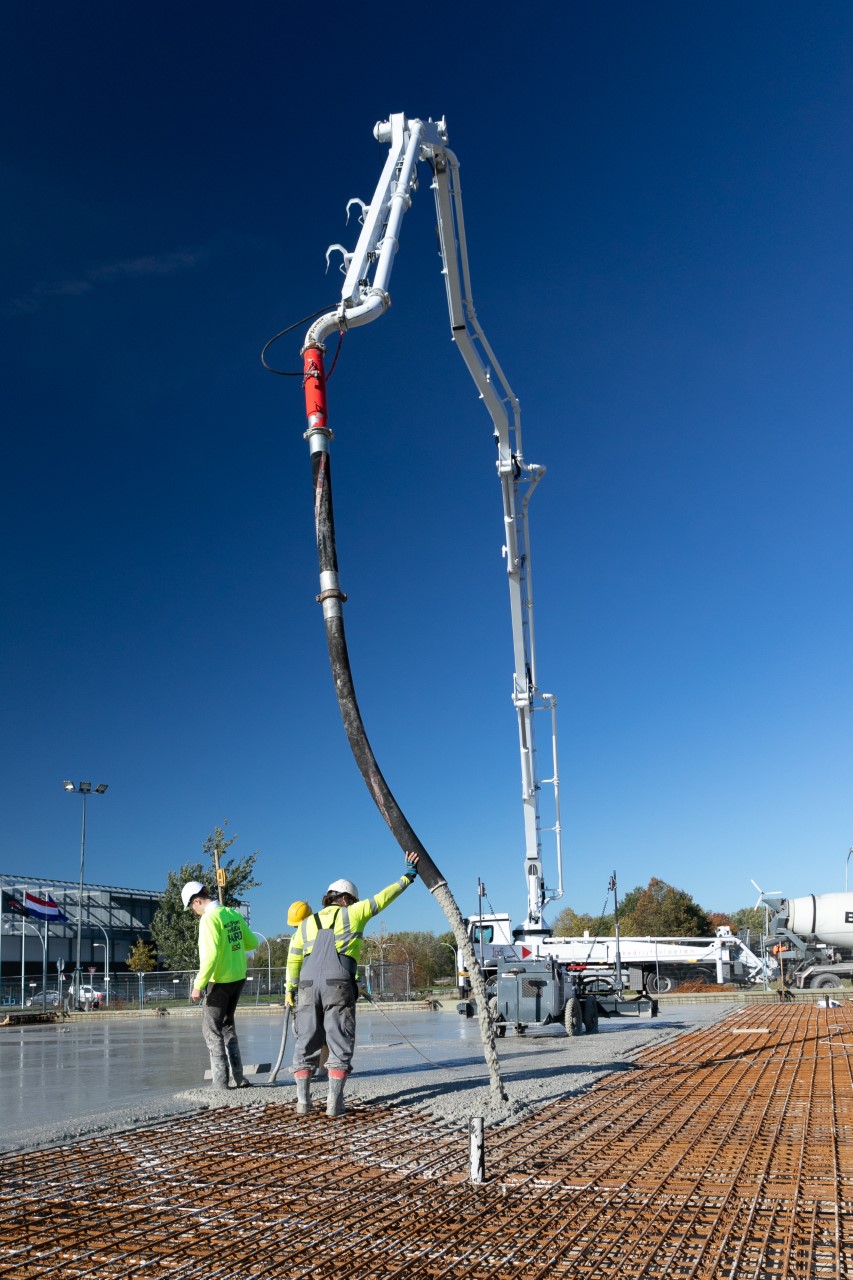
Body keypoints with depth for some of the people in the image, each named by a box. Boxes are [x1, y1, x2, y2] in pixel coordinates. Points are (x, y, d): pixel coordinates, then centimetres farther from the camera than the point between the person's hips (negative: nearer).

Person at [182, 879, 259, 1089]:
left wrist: (198, 985, -18)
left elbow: (210, 955, -23)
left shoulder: (209, 918, -16)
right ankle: (238, 1078, 16)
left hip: (220, 981, -8)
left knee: (211, 1029, 4)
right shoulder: (233, 914, 6)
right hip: (239, 978, 8)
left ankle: (221, 1083, 2)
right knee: (227, 1026, 19)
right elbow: (252, 942, 14)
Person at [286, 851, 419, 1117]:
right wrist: (408, 876, 26)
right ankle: (334, 1102, -3)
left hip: (307, 986, 4)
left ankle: (303, 1101, 6)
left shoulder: (306, 923, 21)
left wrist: (290, 989, 24)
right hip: (338, 986, -4)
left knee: (306, 1044, 9)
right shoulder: (352, 913, 11)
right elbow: (383, 897, 16)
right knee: (340, 1045, 2)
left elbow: (293, 959, 18)